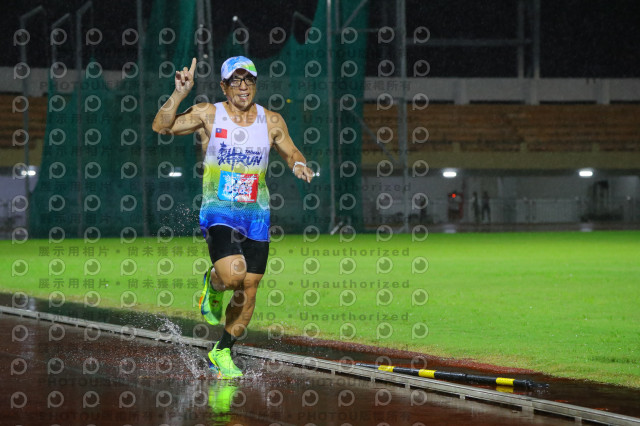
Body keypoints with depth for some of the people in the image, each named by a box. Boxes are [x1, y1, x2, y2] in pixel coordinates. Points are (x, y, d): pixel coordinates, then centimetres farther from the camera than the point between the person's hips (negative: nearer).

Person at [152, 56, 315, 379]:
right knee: (233, 274, -27)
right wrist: (180, 93, -21)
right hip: (218, 211, -4)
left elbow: (290, 153, 18)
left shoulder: (272, 122, 4)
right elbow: (161, 126, -10)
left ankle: (222, 352, 22)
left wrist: (299, 165, -4)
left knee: (248, 290, 3)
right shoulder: (208, 114, -4)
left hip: (256, 215, 4)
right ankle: (213, 283, 11)